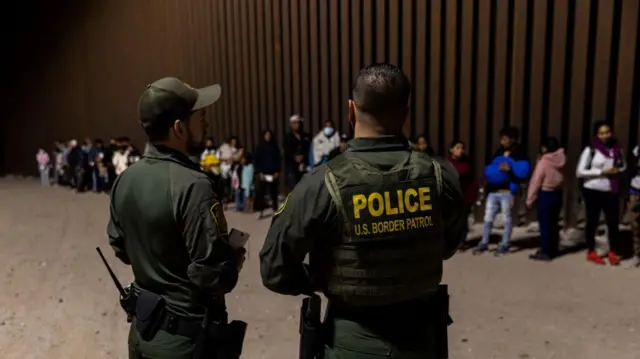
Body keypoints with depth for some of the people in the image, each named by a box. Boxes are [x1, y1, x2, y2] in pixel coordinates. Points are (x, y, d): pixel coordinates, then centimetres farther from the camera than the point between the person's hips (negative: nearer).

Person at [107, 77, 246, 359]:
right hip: (187, 336, -6)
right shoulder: (192, 185, -27)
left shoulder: (125, 179, -2)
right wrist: (233, 261, -8)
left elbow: (120, 248, 10)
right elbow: (213, 276, -27)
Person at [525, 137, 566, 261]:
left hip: (546, 195, -7)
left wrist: (530, 198, -5)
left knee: (544, 224, -1)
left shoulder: (544, 161, -15)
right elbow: (560, 178, 5)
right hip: (558, 194, 7)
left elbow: (536, 181, -12)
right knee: (553, 223, 14)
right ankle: (553, 250, 22)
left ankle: (546, 252, 4)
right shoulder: (561, 160, 3)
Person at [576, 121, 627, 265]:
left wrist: (618, 170, -4)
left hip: (611, 191, 3)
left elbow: (623, 165, 19)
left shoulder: (617, 148, 3)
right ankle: (591, 252, 21)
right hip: (593, 191, -3)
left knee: (613, 222, 3)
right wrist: (602, 172, -16)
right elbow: (579, 172, -12)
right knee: (592, 222, 9)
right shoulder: (590, 150, -9)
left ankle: (613, 252, 19)